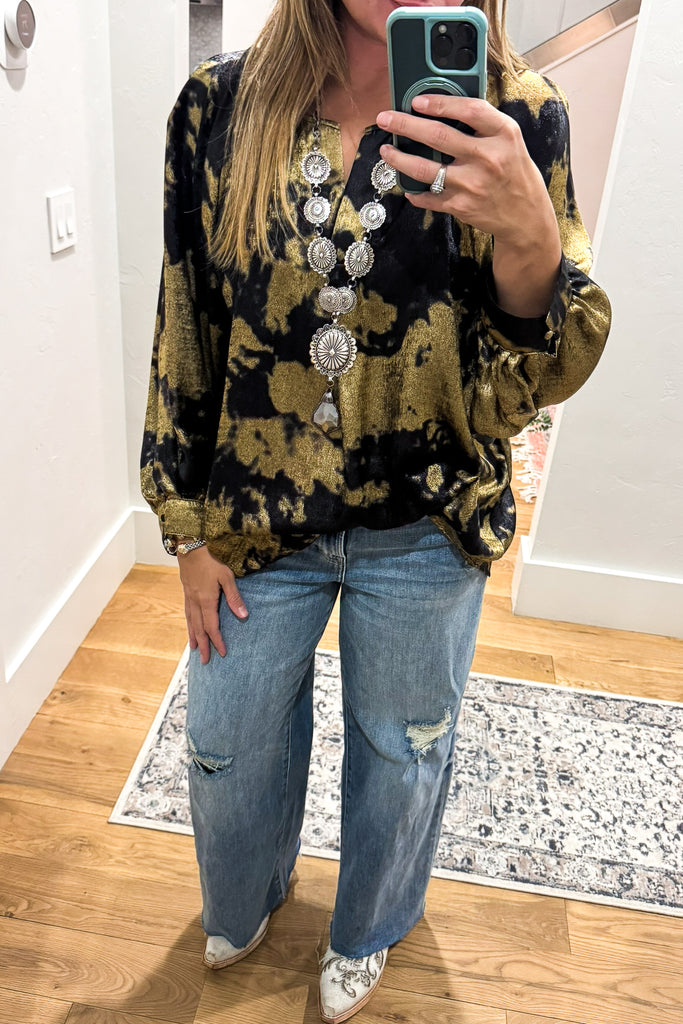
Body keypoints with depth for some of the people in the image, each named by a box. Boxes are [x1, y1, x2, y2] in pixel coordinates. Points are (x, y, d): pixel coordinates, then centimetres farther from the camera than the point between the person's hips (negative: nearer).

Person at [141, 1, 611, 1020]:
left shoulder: (519, 118, -9)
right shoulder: (220, 106, -6)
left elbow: (537, 376, -12)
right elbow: (185, 332, -2)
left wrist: (531, 234, -33)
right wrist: (191, 527, 0)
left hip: (425, 534, 0)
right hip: (255, 519, 2)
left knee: (401, 753, 21)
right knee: (227, 747, 20)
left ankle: (368, 931, 57)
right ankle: (244, 902, 59)